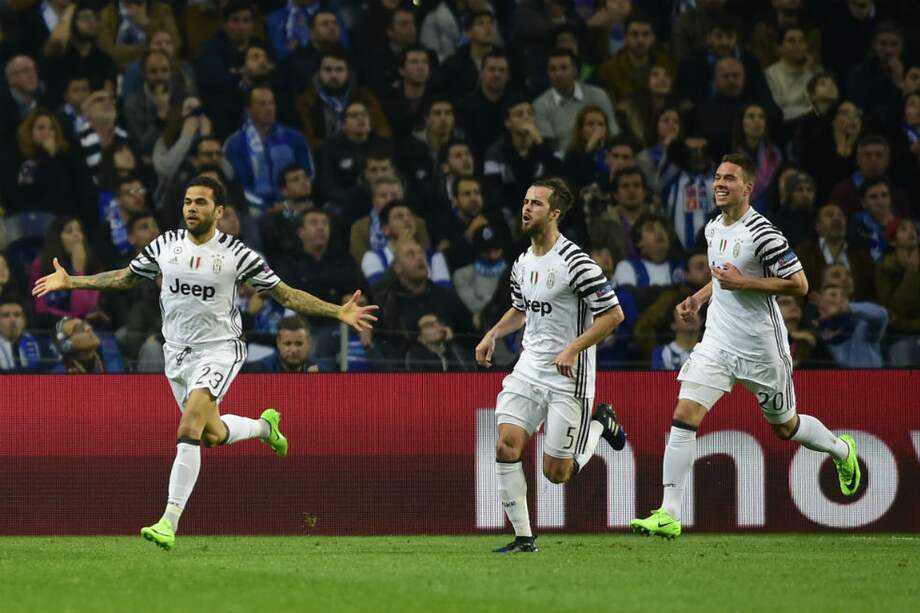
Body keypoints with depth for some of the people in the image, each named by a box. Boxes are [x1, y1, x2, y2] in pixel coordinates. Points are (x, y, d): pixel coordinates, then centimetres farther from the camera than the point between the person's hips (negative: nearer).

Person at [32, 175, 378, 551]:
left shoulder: (237, 254, -10)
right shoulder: (166, 245, 1)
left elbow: (286, 295, -5)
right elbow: (125, 278, 17)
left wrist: (339, 312, -14)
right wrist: (70, 282, 14)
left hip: (219, 350, -5)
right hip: (178, 352, 5)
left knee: (189, 430, -23)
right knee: (213, 434, 14)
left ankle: (169, 523, -24)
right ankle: (264, 425, 47)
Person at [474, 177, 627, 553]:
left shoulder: (574, 262, -16)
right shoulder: (523, 263, 8)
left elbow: (613, 314, -16)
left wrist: (574, 349, -22)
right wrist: (492, 335, 10)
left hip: (568, 378, -6)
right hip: (529, 368, 6)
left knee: (556, 473, -2)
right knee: (506, 447, -13)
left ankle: (600, 423, 26)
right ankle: (523, 537, -4)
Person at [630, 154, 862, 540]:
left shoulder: (762, 233, -18)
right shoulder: (713, 229, 7)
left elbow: (798, 285, -19)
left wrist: (741, 282, -21)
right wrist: (700, 297, 9)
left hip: (761, 349, -6)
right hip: (717, 344, 6)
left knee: (785, 427, 13)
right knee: (683, 416, -12)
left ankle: (841, 450, 47)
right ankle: (669, 516, -14)